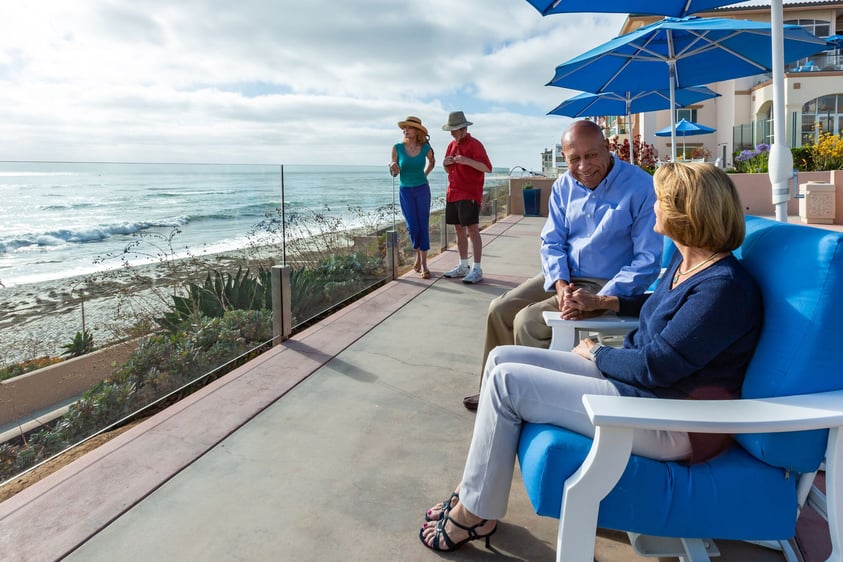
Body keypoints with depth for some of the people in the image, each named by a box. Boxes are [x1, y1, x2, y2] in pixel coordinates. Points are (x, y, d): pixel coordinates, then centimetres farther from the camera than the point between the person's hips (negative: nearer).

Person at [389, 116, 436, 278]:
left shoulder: (425, 148, -5)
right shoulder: (398, 148, -8)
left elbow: (432, 161, 18)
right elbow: (394, 173, -2)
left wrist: (425, 175, 9)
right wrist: (393, 167, -23)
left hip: (422, 190, 0)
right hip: (405, 191, 0)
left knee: (424, 226, -3)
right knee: (412, 226, -4)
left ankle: (424, 265, 1)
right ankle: (418, 255, 25)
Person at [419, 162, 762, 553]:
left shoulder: (724, 287, -23)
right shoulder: (684, 260, 6)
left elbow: (654, 367, -24)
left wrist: (595, 353, -8)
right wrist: (606, 302, 19)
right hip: (629, 375, 10)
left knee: (507, 381, -16)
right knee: (502, 357, 2)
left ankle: (475, 514, 1)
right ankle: (473, 489, 10)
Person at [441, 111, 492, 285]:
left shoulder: (474, 144, -7)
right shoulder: (452, 145, 16)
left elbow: (487, 168, -14)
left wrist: (467, 161, -25)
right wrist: (446, 163, 1)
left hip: (469, 194, -8)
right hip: (453, 194, 8)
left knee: (472, 229, -10)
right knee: (459, 230, 11)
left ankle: (477, 270, -8)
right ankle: (463, 267, 20)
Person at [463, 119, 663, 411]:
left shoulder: (641, 187, -17)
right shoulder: (564, 186, 2)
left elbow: (648, 261, -18)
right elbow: (551, 242, 6)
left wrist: (601, 300, -27)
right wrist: (559, 283, -14)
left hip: (610, 287, -6)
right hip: (564, 277, 7)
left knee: (528, 321, -23)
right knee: (500, 309, -5)